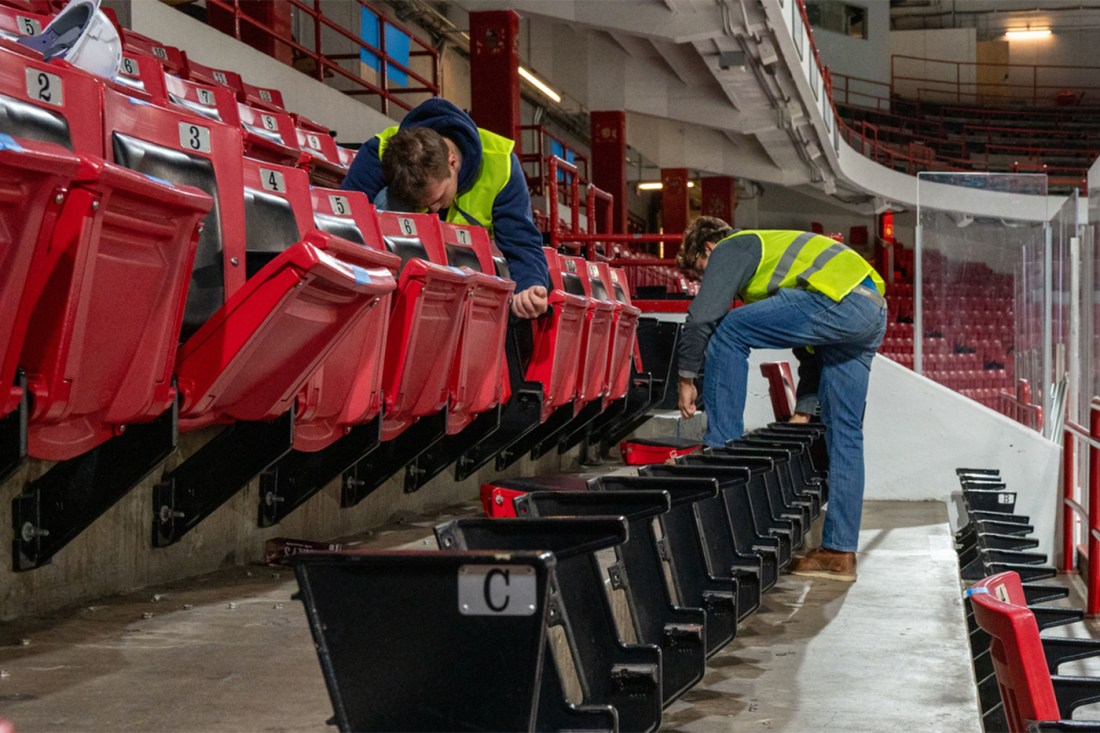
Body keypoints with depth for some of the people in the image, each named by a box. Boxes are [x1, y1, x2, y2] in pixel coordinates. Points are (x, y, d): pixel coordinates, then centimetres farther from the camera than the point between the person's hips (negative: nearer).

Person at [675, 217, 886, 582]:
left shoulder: (730, 249, 10)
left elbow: (702, 315, -5)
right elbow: (814, 345, 37)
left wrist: (687, 377, 6)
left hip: (838, 302, -9)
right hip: (874, 312, 9)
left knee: (727, 332, -3)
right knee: (843, 431, 10)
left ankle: (721, 451, -1)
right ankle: (839, 552, 12)